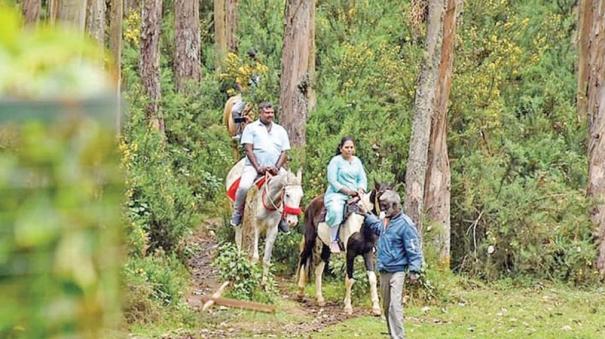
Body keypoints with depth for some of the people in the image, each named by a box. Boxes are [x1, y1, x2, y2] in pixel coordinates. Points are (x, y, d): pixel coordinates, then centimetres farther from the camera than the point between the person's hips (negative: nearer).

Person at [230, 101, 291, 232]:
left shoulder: (280, 130, 17)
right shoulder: (251, 128, 7)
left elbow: (284, 152, 12)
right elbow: (248, 149, -2)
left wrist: (277, 168, -6)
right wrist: (258, 167, -13)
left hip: (274, 168, 3)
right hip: (254, 166, -3)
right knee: (244, 186, -31)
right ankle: (237, 213, -7)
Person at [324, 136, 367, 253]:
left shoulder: (357, 161, 15)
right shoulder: (336, 161, -3)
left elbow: (362, 179, 12)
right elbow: (332, 181, -11)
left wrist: (361, 189, -9)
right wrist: (346, 190, -19)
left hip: (354, 195, 6)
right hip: (336, 194, -6)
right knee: (336, 210, -37)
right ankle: (334, 241, -28)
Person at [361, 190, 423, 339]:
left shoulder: (405, 224, -15)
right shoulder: (386, 221, 9)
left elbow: (413, 249, -16)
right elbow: (377, 226, 37)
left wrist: (414, 270, -21)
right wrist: (366, 215, 32)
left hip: (397, 271, -9)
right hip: (383, 270, 9)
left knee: (395, 305, -17)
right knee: (386, 306, 14)